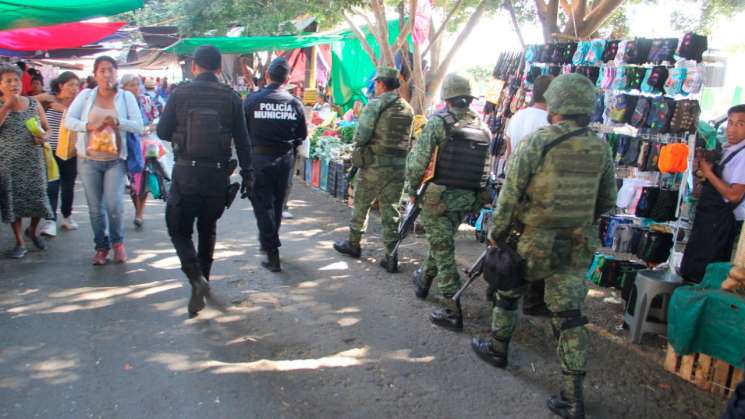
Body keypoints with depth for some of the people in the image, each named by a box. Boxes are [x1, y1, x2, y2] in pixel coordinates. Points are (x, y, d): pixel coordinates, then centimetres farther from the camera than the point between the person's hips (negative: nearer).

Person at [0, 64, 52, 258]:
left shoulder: (34, 104, 5)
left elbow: (47, 129, 11)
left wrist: (44, 137, -10)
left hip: (33, 160, 2)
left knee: (37, 198, 1)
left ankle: (32, 231, 30)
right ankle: (20, 243, 14)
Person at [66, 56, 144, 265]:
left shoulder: (126, 96, 0)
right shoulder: (85, 95, 2)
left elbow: (138, 126, -6)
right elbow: (69, 120, -3)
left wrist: (118, 122, -23)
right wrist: (89, 126, -21)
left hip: (115, 160, -1)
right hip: (88, 160, 1)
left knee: (114, 204, -10)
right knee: (95, 207, 7)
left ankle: (118, 242, 15)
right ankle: (101, 247, 22)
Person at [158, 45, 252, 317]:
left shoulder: (180, 93, -4)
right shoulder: (231, 97, -2)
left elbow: (163, 132, -2)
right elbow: (242, 141, -1)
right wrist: (247, 174, 6)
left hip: (186, 171, -2)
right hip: (218, 172, 2)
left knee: (179, 229, 9)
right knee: (208, 228, 21)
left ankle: (196, 279, -11)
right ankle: (203, 277, 31)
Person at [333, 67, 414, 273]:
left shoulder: (375, 105, -10)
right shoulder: (408, 109, 7)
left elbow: (360, 136, -14)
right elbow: (409, 140, 7)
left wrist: (359, 148, 5)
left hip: (374, 164, -4)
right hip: (399, 167, 5)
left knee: (361, 206, 13)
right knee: (391, 211, 7)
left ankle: (353, 244, 28)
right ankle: (391, 257, 6)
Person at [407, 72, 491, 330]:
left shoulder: (438, 122, -11)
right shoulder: (483, 128, 5)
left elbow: (417, 162, -15)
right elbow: (487, 170, 3)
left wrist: (413, 189, 0)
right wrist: (475, 198, 13)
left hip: (439, 197, -6)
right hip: (467, 200, 6)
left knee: (444, 253, 0)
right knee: (441, 244, 25)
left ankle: (453, 313, 2)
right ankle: (423, 282, 45)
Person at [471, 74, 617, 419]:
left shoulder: (536, 142, -14)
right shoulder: (601, 149, 1)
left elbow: (509, 195, -13)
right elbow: (607, 202, 10)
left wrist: (496, 235, -2)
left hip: (533, 241, -4)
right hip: (576, 247, 4)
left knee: (507, 293, 22)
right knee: (569, 316, 8)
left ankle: (497, 349, 40)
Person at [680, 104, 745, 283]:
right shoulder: (727, 149, 10)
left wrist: (708, 173, -17)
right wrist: (704, 168, -3)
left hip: (722, 220, -9)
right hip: (709, 215, 9)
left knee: (697, 273, 0)